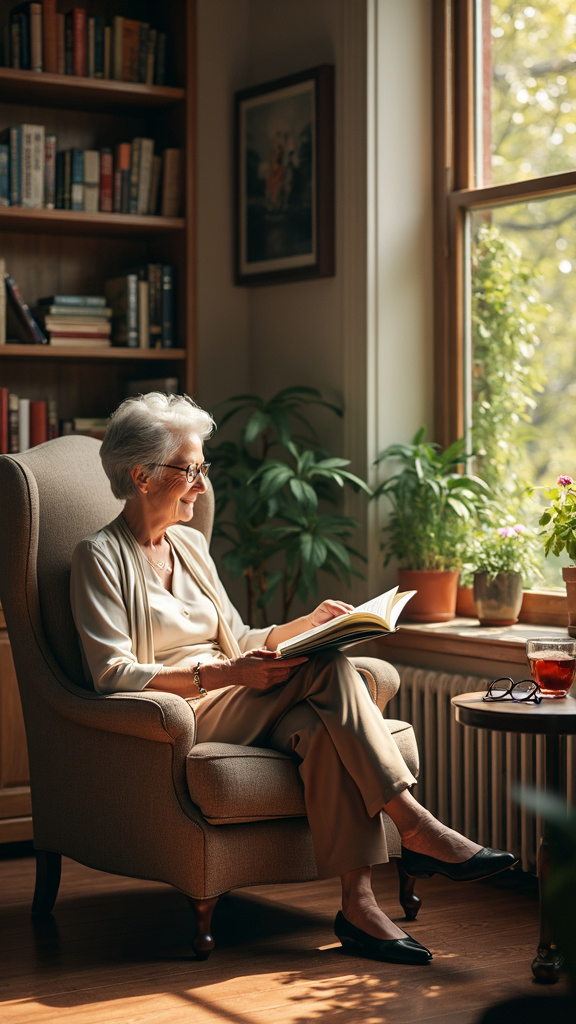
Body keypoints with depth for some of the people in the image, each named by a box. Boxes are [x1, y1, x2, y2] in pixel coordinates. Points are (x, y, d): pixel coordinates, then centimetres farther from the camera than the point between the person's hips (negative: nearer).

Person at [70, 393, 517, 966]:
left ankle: (357, 902, -38)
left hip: (232, 706, 6)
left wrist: (305, 625, 3)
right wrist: (227, 674, -22)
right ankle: (414, 827, -30)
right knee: (326, 667, -28)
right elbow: (114, 675, -13)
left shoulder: (190, 545, 20)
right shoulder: (100, 557, -3)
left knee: (322, 730, -29)